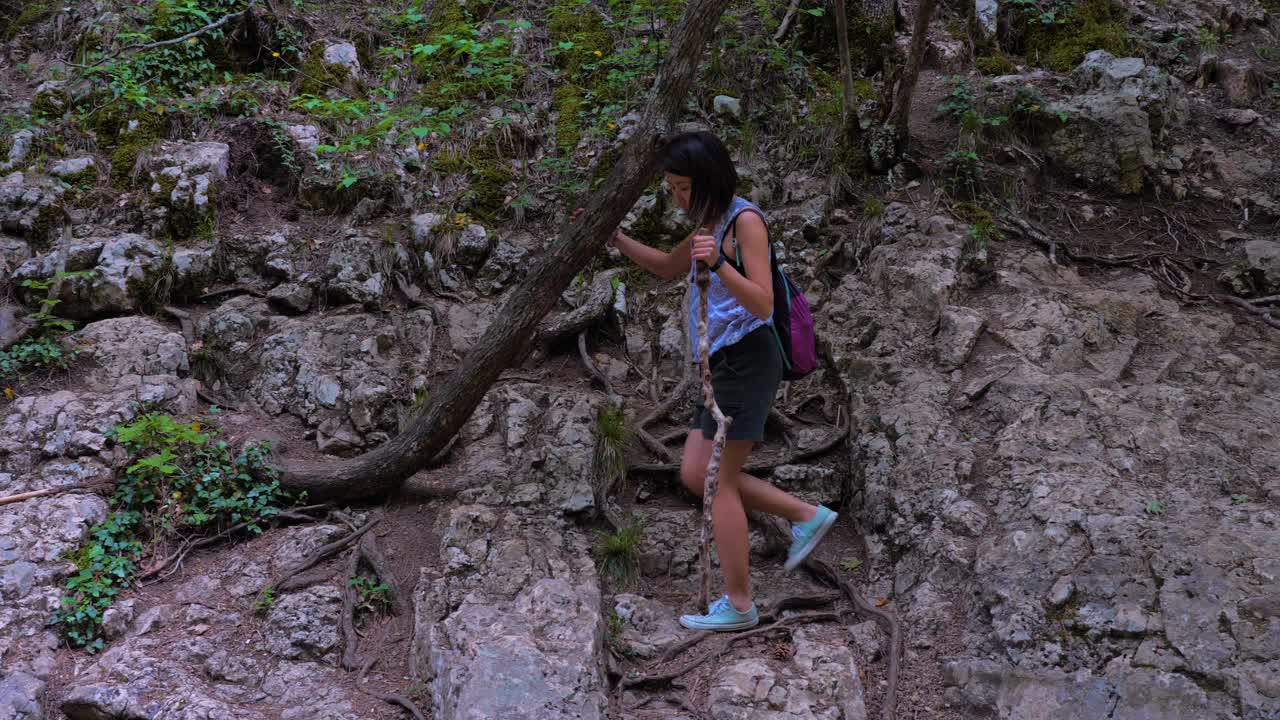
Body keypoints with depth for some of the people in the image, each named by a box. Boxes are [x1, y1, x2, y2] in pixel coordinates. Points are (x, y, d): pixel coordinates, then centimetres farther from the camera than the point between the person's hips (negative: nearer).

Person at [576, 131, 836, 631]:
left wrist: (718, 265, -34)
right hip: (723, 363, 9)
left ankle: (738, 604, 3)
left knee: (717, 480, -5)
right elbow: (668, 268, 30)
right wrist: (613, 237, 19)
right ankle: (806, 516, 16)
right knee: (695, 475, 10)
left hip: (746, 360, -9)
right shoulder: (712, 224, 15)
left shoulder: (745, 220, -12)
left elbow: (763, 304, -19)